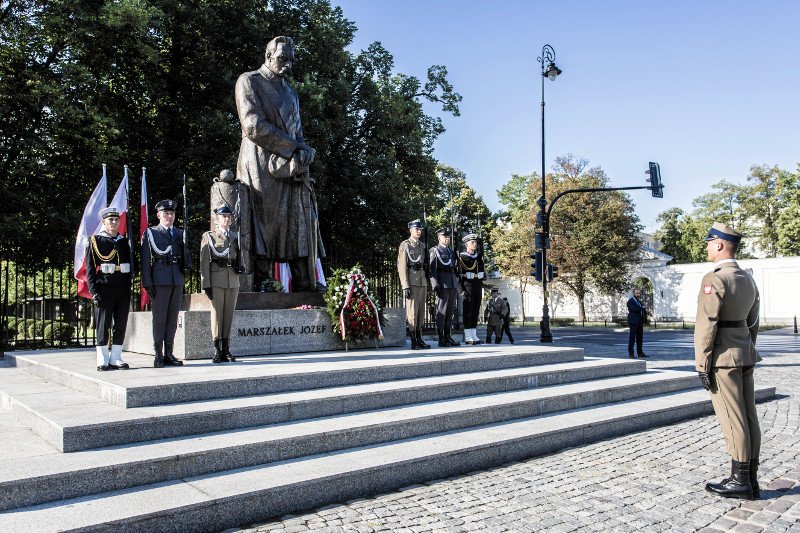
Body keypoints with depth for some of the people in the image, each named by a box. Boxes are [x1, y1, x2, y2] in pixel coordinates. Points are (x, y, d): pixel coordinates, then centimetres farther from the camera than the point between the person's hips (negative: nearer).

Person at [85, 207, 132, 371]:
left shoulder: (124, 241, 15)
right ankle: (103, 360, 7)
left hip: (123, 290, 4)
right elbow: (90, 268, -3)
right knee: (103, 325, 0)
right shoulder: (95, 241, 2)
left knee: (120, 325, 6)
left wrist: (129, 289, 10)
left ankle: (116, 358, 14)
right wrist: (94, 291, -12)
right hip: (104, 289, -4)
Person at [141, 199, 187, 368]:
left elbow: (185, 255, 23)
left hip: (177, 280, 4)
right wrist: (147, 283, -9)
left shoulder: (180, 233, 18)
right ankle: (158, 356, 2)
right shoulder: (150, 233, 5)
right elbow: (145, 260, -1)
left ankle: (169, 354, 11)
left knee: (173, 318, 6)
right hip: (160, 281, -4)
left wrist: (186, 265, 0)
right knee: (159, 318, -3)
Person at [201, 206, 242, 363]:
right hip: (217, 282, -4)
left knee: (229, 315, 5)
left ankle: (226, 350, 10)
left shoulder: (235, 237, 17)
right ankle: (217, 351, -1)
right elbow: (204, 262, -3)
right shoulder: (209, 236, 4)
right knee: (217, 314, -4)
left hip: (233, 282, 4)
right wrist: (206, 284, -10)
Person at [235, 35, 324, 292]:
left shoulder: (289, 91, 26)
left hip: (290, 164, 7)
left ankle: (305, 281, -1)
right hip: (261, 164, -6)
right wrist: (292, 148, -10)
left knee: (302, 219, -2)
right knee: (263, 221, -9)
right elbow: (254, 126, -10)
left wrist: (302, 151, -2)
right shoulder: (249, 81, 3)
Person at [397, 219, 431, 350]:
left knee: (421, 312, 8)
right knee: (412, 311, -6)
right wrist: (405, 286, -15)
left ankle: (419, 339, 14)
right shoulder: (405, 245, -2)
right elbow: (402, 267, -8)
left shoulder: (422, 245, 17)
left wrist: (427, 285, 16)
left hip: (423, 281, 6)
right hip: (412, 282, -6)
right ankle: (413, 341, -4)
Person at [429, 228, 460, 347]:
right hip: (442, 285, -7)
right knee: (441, 311, -5)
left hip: (453, 285, 7)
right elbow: (432, 269, -8)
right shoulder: (434, 251, 0)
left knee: (450, 311, 7)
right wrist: (436, 286, -17)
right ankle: (441, 338, -2)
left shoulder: (451, 252, 22)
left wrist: (457, 286, 18)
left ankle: (447, 336, 12)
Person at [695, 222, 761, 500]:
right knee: (749, 418, 10)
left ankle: (740, 481, 6)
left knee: (733, 420, -2)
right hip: (745, 356, 9)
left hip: (723, 359, -9)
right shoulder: (748, 280, 12)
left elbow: (706, 325, -18)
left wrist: (702, 364, -14)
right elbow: (753, 324, 18)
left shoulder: (714, 279, -16)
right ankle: (750, 480, 17)